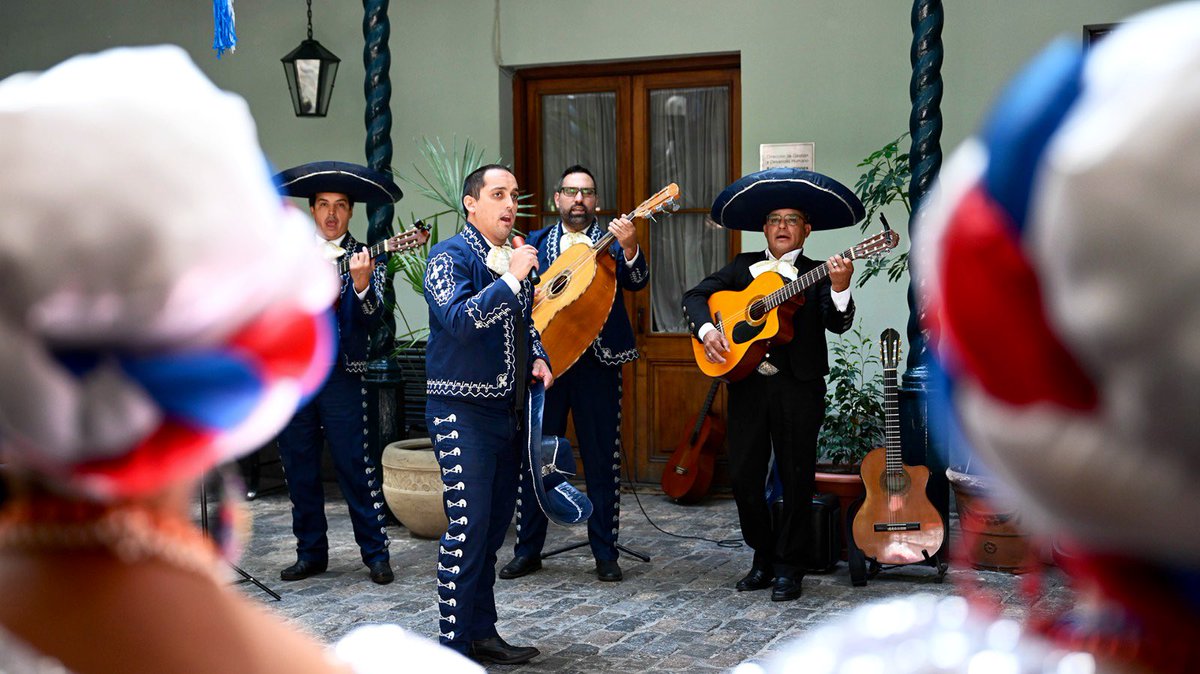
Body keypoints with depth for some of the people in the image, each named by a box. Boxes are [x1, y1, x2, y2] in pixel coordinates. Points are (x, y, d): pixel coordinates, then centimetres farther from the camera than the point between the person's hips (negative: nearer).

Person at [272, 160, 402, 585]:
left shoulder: (366, 259, 4)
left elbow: (373, 318, -10)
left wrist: (361, 283, -27)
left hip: (340, 372, -3)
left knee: (356, 465, -3)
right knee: (299, 469, 9)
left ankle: (376, 553, 5)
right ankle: (311, 553, 19)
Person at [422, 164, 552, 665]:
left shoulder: (514, 258, 14)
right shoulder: (450, 256, -9)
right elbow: (458, 319, -24)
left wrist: (537, 358, 9)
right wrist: (511, 278, -25)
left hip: (507, 410, 8)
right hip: (462, 410, -8)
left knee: (495, 525, 11)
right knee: (467, 526, -9)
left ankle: (482, 634, 21)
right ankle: (455, 646, -1)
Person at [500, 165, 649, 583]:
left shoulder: (611, 240, 6)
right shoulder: (535, 242, 12)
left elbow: (637, 282, -11)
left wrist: (629, 248, -29)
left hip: (597, 360, -1)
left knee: (602, 460, 3)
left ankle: (605, 553, 13)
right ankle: (528, 550, 17)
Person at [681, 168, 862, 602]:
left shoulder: (817, 275, 3)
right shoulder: (742, 268, 13)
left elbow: (838, 324, -12)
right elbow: (696, 296, 11)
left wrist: (840, 289, -32)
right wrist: (706, 329, -8)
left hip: (798, 387, -3)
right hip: (747, 384, 3)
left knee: (796, 478, 2)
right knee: (743, 475, 5)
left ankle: (789, 567, 16)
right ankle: (763, 559, 23)